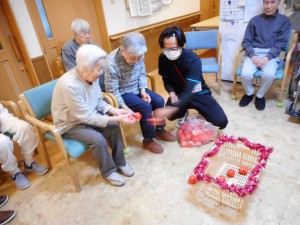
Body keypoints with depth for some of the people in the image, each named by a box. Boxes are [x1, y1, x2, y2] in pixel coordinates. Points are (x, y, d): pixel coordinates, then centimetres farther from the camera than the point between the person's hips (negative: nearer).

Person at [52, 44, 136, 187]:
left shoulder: (91, 76, -12)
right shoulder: (69, 85, -34)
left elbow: (99, 102, 1)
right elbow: (87, 117, -31)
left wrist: (115, 111, -17)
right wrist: (117, 119, -31)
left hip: (88, 115, 7)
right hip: (70, 124, -6)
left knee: (114, 128, -11)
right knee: (98, 139, -25)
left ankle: (119, 162, 10)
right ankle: (108, 171, 3)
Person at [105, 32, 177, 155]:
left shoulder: (138, 55, -14)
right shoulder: (112, 63, -30)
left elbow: (142, 74, 3)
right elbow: (112, 90, -23)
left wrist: (143, 90, -11)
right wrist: (125, 108, -25)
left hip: (136, 88, 6)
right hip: (122, 93, -6)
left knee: (159, 100, -7)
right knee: (146, 107, -23)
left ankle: (159, 130, 15)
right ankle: (148, 140, -2)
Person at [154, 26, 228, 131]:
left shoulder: (193, 60, -30)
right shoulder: (163, 58, -15)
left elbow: (189, 90, -40)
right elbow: (166, 80, 1)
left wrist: (170, 109, -55)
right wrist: (172, 93, -23)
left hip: (198, 93, -2)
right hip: (179, 93, 3)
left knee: (221, 121, -18)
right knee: (171, 115, -28)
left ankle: (201, 111, 16)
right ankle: (184, 112, 10)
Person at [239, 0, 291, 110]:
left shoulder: (284, 20, 8)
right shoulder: (254, 20, 10)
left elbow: (281, 43, 1)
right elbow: (246, 41, 5)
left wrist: (267, 57, -16)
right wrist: (252, 55, -13)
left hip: (271, 54, 0)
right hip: (254, 53, 1)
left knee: (269, 75, -32)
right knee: (245, 74, -29)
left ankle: (260, 96, -1)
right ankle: (249, 93, 4)